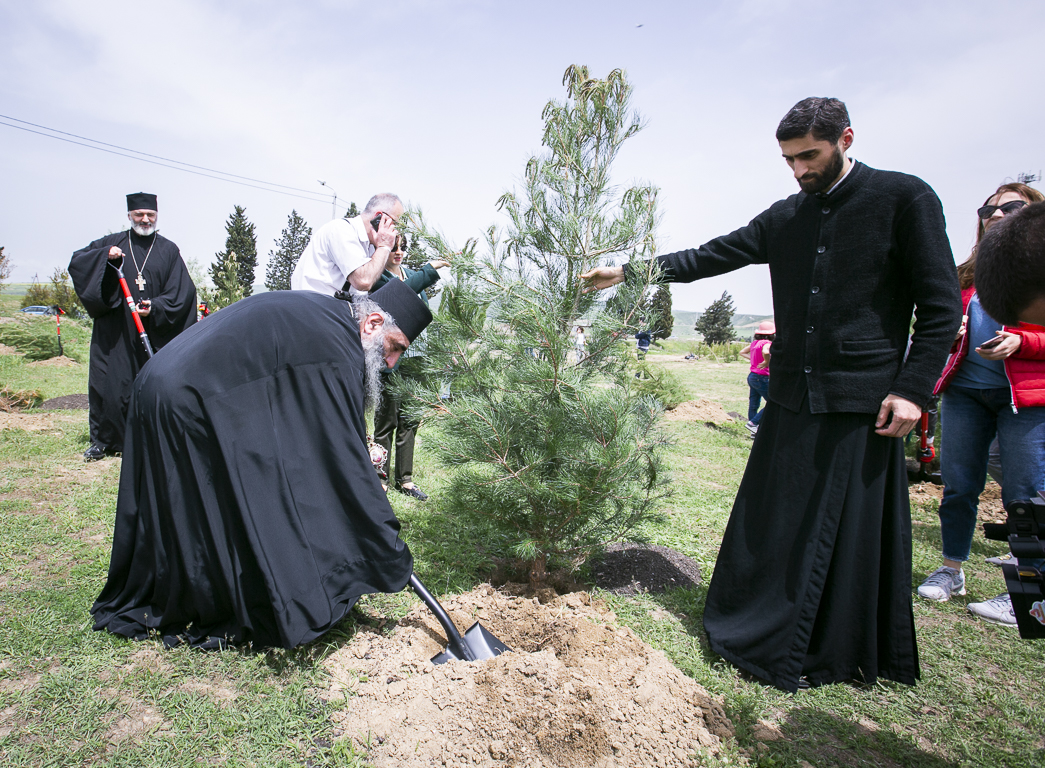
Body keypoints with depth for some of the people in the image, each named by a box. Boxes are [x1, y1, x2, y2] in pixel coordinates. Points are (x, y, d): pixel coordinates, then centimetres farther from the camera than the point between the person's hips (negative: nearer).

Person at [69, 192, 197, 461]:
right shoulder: (112, 243, 11)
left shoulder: (168, 250, 7)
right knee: (108, 383, 1)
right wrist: (105, 256, -9)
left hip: (154, 335, -1)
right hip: (114, 333, 1)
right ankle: (102, 440, 13)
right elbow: (76, 262, 8)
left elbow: (182, 290, 1)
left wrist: (156, 307, -14)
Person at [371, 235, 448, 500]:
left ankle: (405, 479, 18)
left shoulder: (413, 274, 18)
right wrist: (430, 269, -27)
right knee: (387, 419, -2)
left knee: (409, 419, 9)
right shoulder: (377, 277, -3)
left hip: (414, 356, 6)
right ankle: (379, 478, 11)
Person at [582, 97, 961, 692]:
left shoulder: (906, 199, -2)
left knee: (853, 530, 5)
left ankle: (839, 654, 24)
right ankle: (766, 639, 28)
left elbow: (942, 304, -4)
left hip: (864, 401, -4)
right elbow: (709, 258, 11)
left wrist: (914, 388, -12)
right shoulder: (785, 218, 11)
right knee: (770, 524, 9)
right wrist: (626, 272, 5)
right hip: (792, 397, 5)